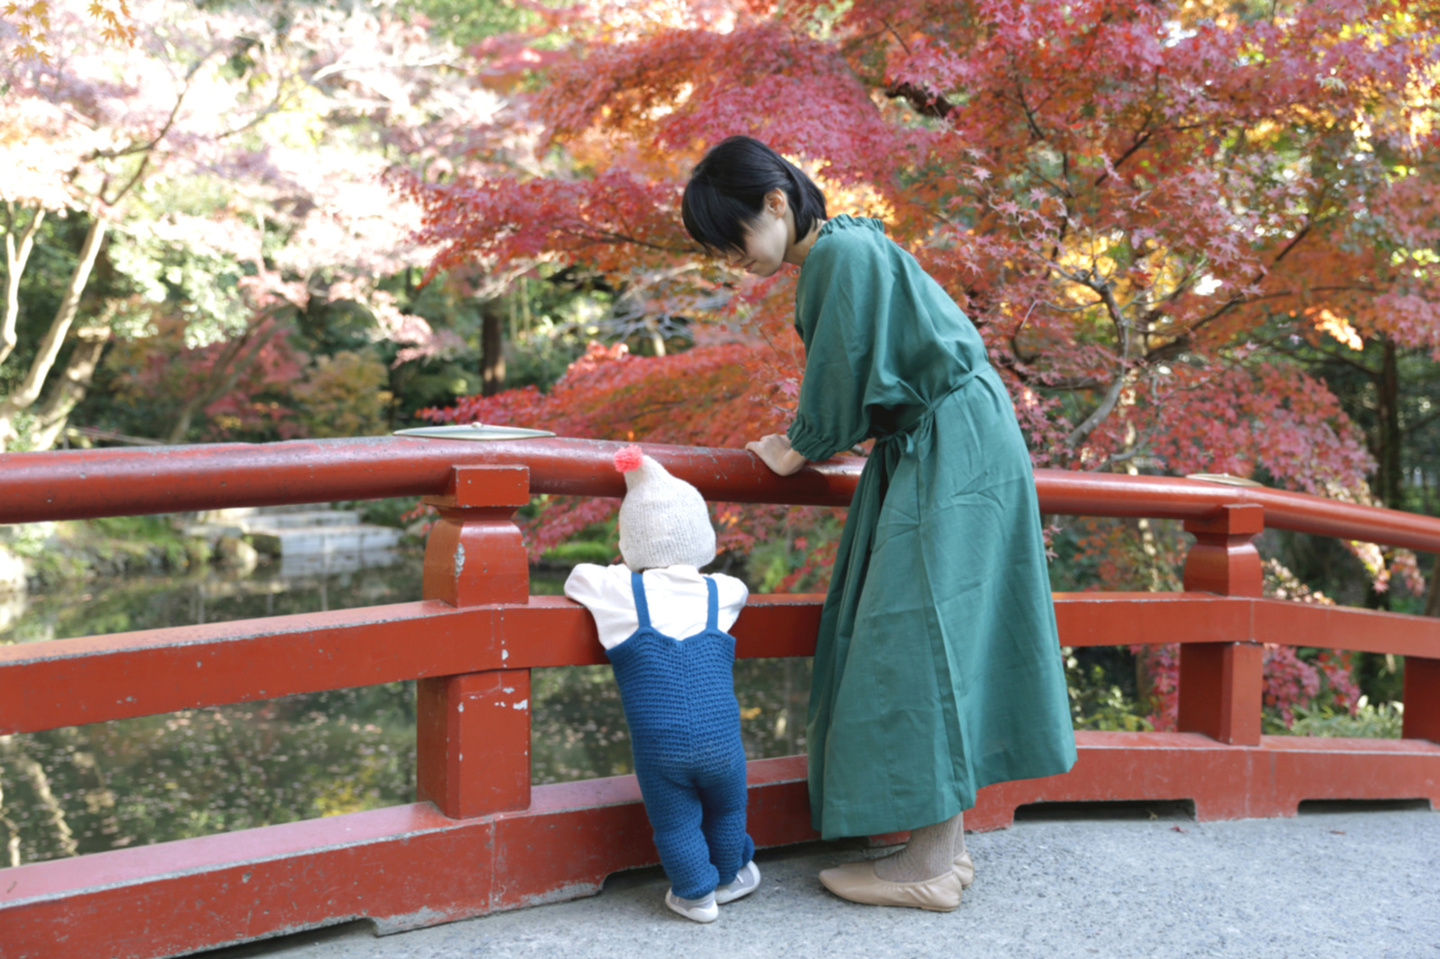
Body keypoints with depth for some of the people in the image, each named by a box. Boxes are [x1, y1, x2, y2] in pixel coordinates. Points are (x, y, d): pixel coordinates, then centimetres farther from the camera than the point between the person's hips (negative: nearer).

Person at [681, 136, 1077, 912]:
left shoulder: (846, 252, -16)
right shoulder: (833, 255, 14)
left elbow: (842, 373, -15)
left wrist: (799, 449, -1)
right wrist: (815, 441, 9)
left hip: (952, 455, -10)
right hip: (922, 451, 10)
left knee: (920, 632, -10)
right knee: (927, 643, 10)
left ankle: (932, 868, -4)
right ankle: (944, 841, 17)